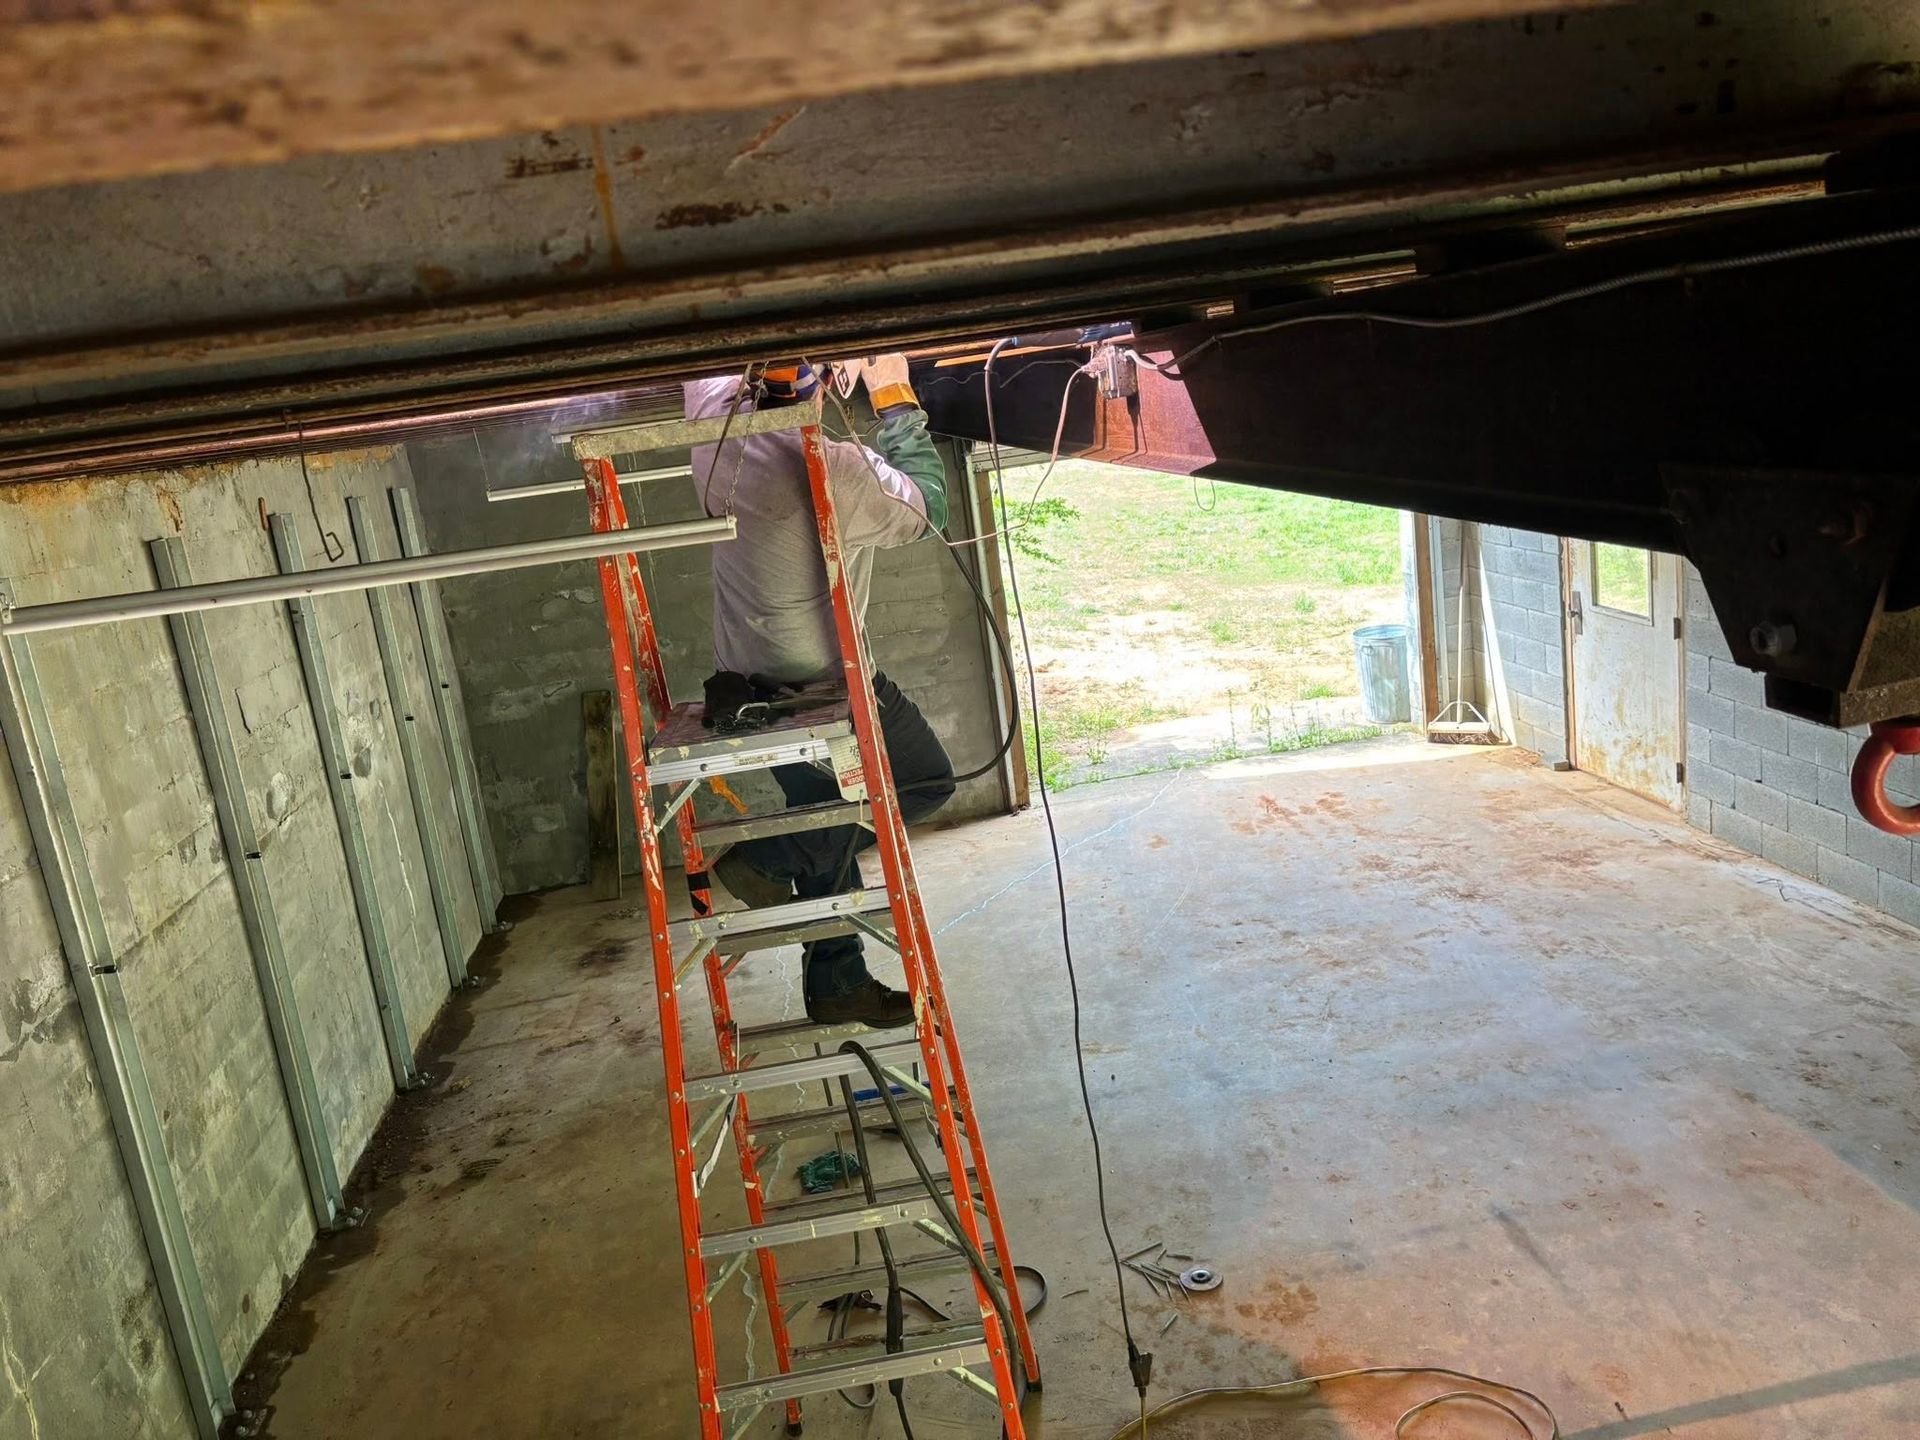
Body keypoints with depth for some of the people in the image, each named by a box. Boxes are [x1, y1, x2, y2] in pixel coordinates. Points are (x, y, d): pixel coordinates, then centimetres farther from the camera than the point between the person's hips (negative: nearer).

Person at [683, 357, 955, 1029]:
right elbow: (923, 507, -9)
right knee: (928, 781, 11)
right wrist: (894, 395, -3)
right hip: (822, 683, -8)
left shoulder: (716, 425, -8)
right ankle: (766, 859, 3)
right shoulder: (835, 469, -28)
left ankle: (837, 984, 29)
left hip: (747, 673, 8)